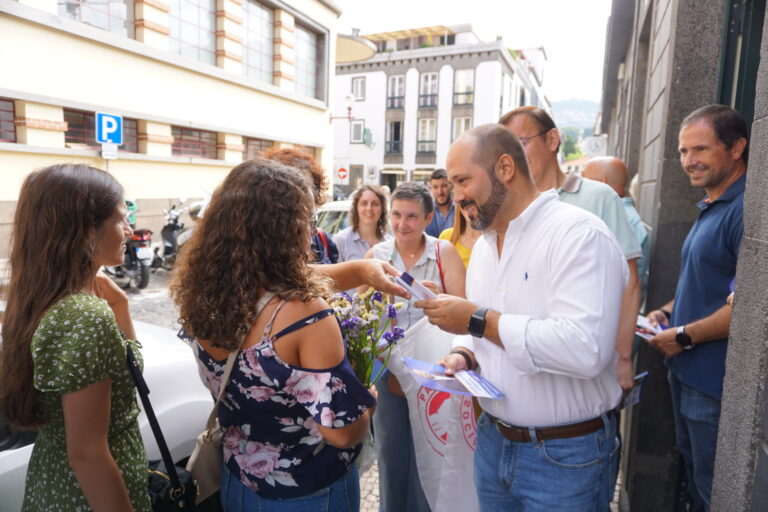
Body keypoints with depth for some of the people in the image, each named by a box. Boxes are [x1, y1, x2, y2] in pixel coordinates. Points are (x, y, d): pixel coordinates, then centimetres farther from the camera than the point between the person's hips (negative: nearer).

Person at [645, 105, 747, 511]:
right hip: (686, 373, 9)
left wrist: (685, 335, -17)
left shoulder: (746, 208, -20)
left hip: (715, 385, -9)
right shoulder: (710, 209, 12)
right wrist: (667, 312, 5)